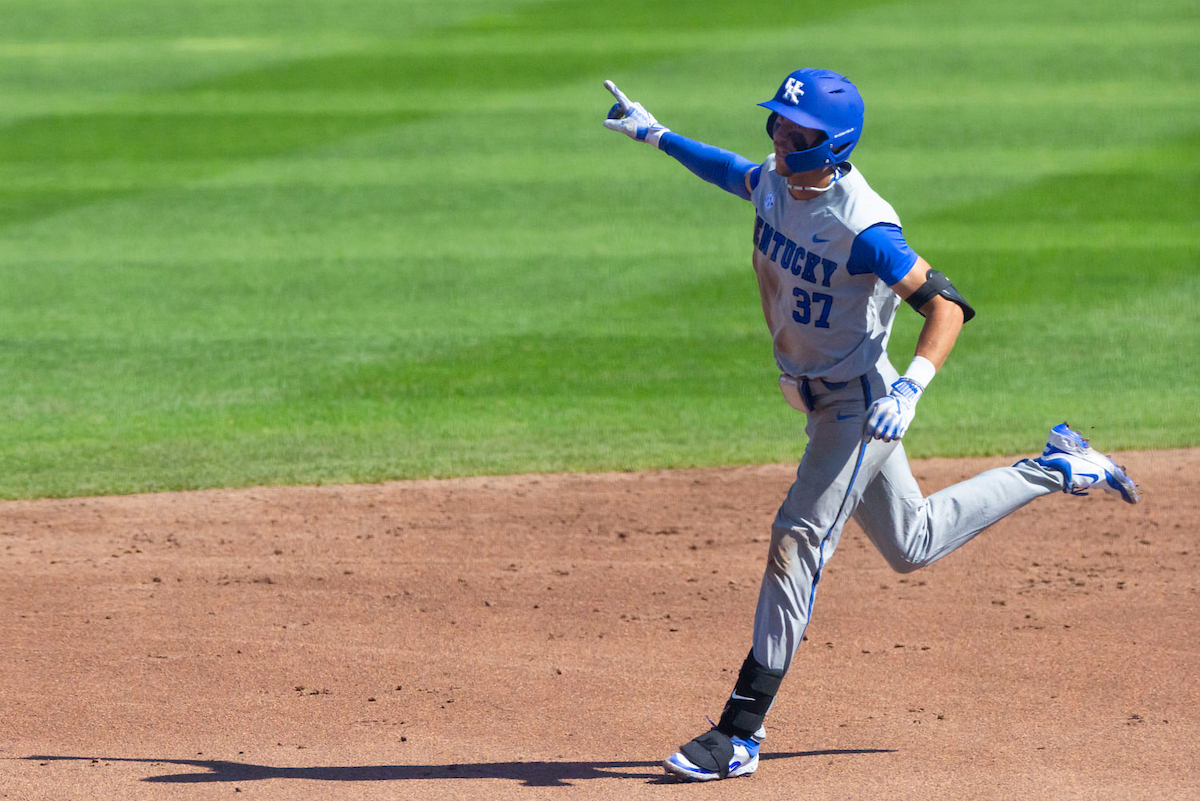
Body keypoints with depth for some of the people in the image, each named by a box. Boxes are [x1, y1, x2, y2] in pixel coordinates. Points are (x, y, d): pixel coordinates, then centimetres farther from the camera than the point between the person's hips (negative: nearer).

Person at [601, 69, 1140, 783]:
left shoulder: (862, 227, -28)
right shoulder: (775, 182, -3)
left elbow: (947, 303, -33)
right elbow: (734, 172, 22)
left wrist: (911, 388, -46)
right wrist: (657, 135, 26)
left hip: (860, 403, -9)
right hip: (821, 399, 9)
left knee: (799, 541, -15)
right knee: (912, 546, 20)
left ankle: (740, 735, -13)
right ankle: (1060, 469, 37)